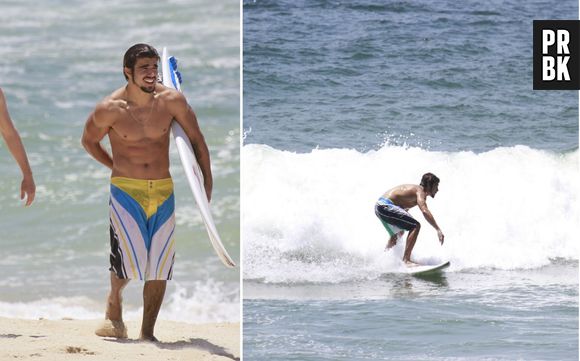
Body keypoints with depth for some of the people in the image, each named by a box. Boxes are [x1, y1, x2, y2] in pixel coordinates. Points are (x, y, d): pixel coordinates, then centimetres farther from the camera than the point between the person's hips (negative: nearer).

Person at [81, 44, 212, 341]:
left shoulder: (172, 101, -6)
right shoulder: (109, 109, -10)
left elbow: (196, 139, 6)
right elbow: (88, 141, 9)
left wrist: (207, 180, 6)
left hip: (163, 193, 3)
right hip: (125, 192, -3)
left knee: (159, 267, 3)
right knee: (129, 261, -10)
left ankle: (148, 333, 14)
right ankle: (113, 309, 20)